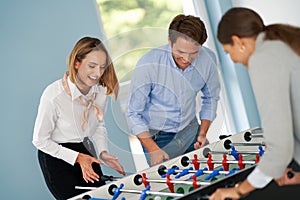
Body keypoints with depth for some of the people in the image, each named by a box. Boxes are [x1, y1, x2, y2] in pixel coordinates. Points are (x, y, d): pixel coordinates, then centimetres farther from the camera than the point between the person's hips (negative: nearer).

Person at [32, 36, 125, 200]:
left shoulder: (101, 90, -10)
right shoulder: (54, 95, -28)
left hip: (85, 150, 6)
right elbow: (40, 141, -18)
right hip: (55, 157, -6)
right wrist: (77, 157, -20)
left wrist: (103, 152, -7)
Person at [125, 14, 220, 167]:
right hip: (157, 136, -3)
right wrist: (153, 150, -23)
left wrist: (202, 134, 0)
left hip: (190, 130, 4)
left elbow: (211, 98, 7)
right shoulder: (148, 64, -25)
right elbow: (133, 114, -15)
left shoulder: (207, 59, -13)